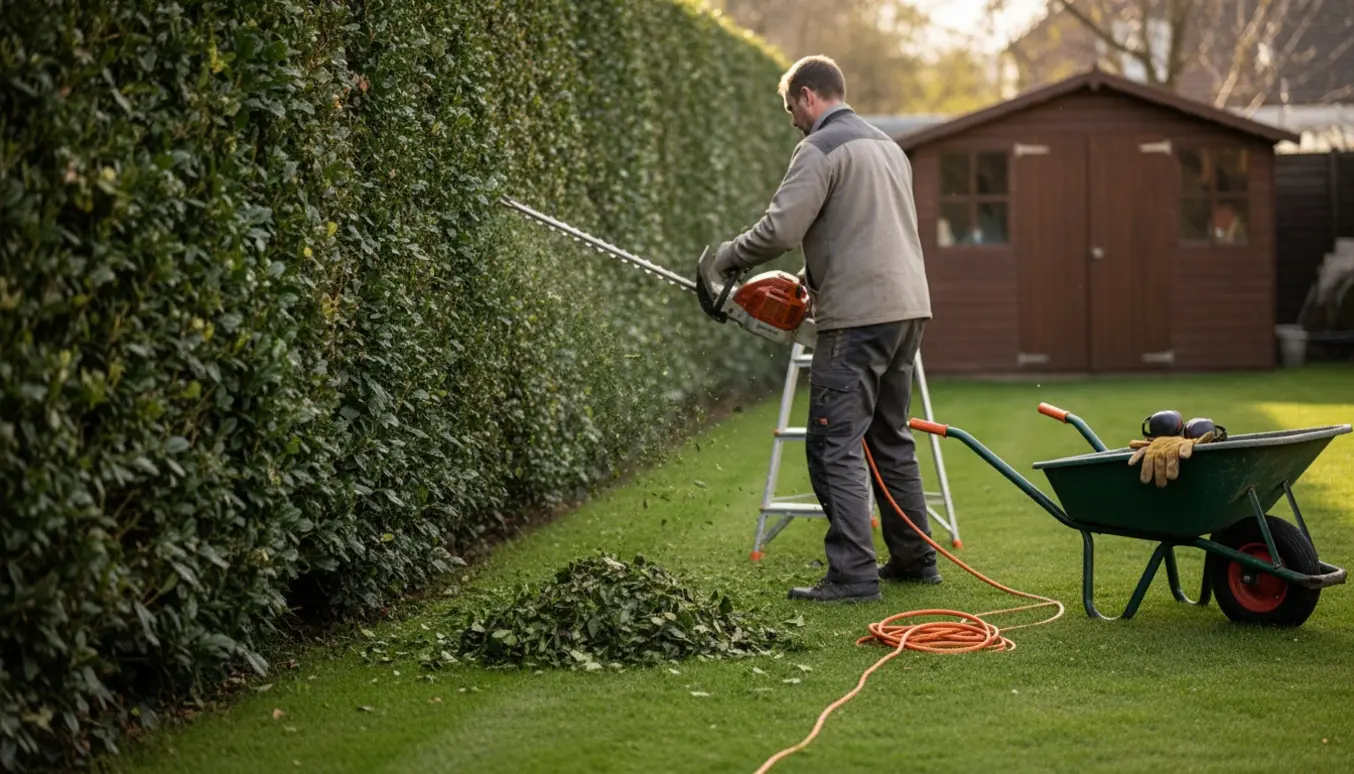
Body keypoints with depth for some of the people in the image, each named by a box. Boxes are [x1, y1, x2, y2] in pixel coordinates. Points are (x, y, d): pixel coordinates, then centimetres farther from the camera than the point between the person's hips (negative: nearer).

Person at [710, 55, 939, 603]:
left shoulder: (820, 149, -7)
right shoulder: (887, 146, 21)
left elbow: (781, 228, -16)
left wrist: (730, 255, 2)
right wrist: (811, 278, 24)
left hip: (858, 316, -9)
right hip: (908, 308, 9)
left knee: (835, 445, -8)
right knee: (890, 438, 18)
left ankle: (852, 574, -12)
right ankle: (914, 559, 22)